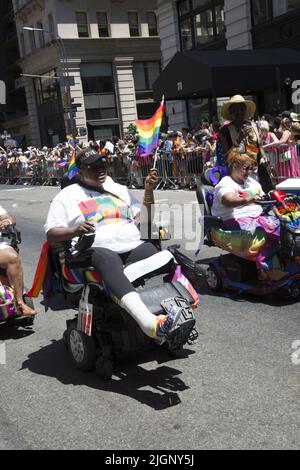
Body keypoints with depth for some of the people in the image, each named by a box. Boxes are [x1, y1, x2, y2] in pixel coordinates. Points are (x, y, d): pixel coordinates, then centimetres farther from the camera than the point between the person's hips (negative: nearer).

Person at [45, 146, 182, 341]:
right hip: (96, 250, -4)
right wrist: (75, 231, -13)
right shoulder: (67, 196, 16)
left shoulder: (119, 190, 27)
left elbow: (144, 219, 20)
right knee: (108, 261, -39)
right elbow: (51, 235, 7)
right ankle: (148, 321, -57)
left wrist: (149, 190, 6)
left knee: (151, 251, -29)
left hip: (133, 247, 5)